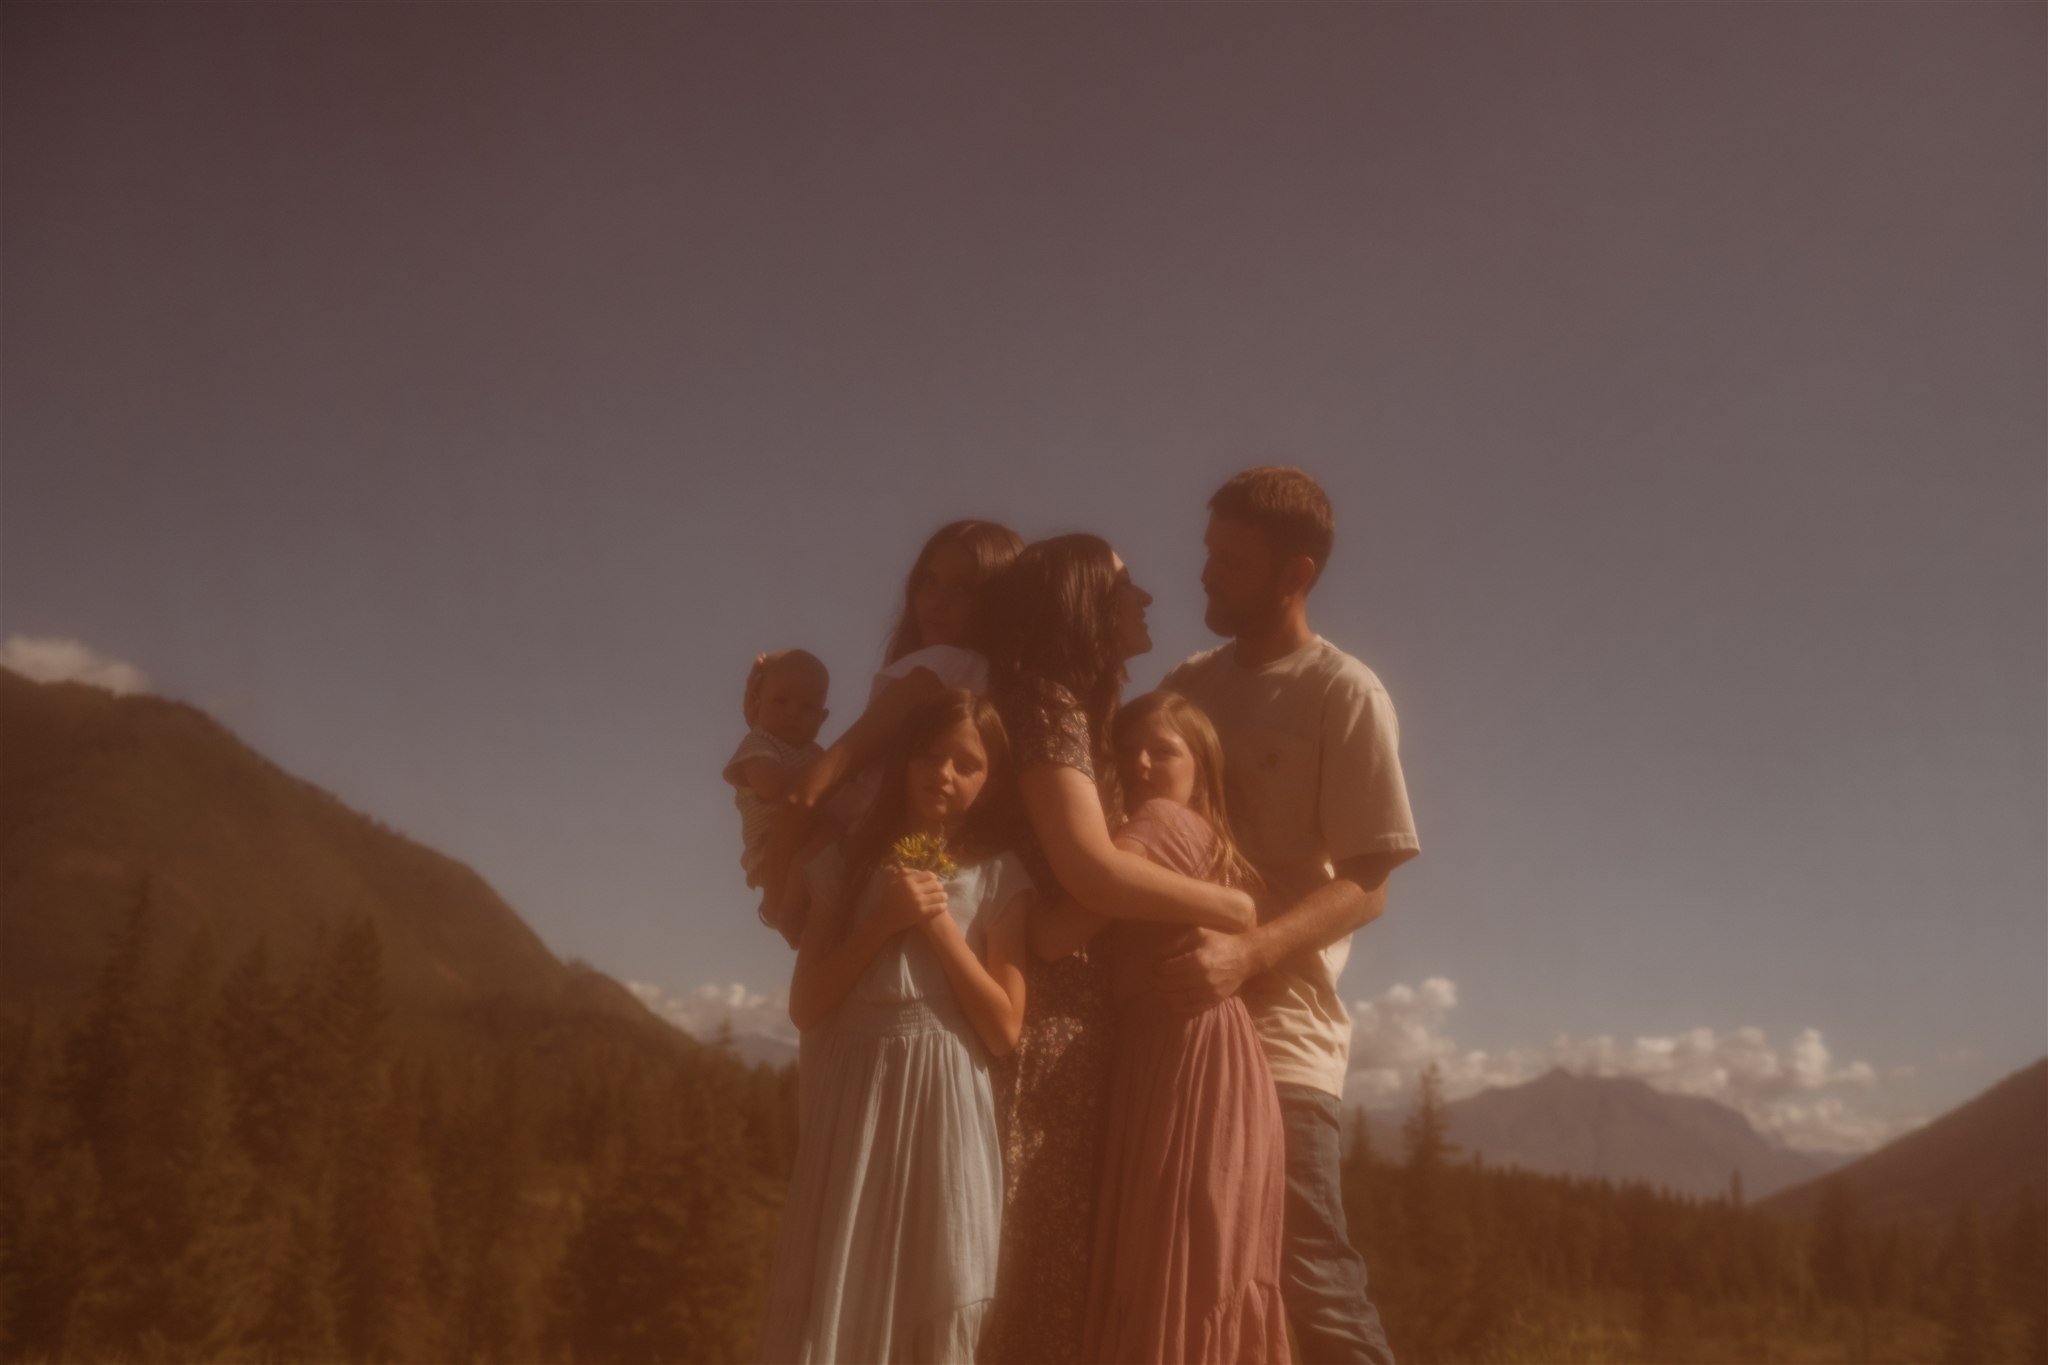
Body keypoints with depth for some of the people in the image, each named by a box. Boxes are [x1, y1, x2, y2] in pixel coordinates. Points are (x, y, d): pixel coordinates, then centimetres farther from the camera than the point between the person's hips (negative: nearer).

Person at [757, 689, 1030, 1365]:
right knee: (832, 1308, 3)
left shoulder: (998, 878, 3)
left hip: (942, 1108, -1)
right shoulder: (848, 863, 7)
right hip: (851, 1103, 1)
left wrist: (939, 922, -9)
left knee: (929, 1310, 3)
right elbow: (805, 1006, 2)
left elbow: (1004, 1028, -3)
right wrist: (883, 922, -9)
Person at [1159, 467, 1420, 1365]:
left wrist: (1249, 952, -26)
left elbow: (1365, 884, -10)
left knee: (1312, 1288, -7)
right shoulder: (1189, 685, 13)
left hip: (1275, 1037, -6)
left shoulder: (1345, 696, -5)